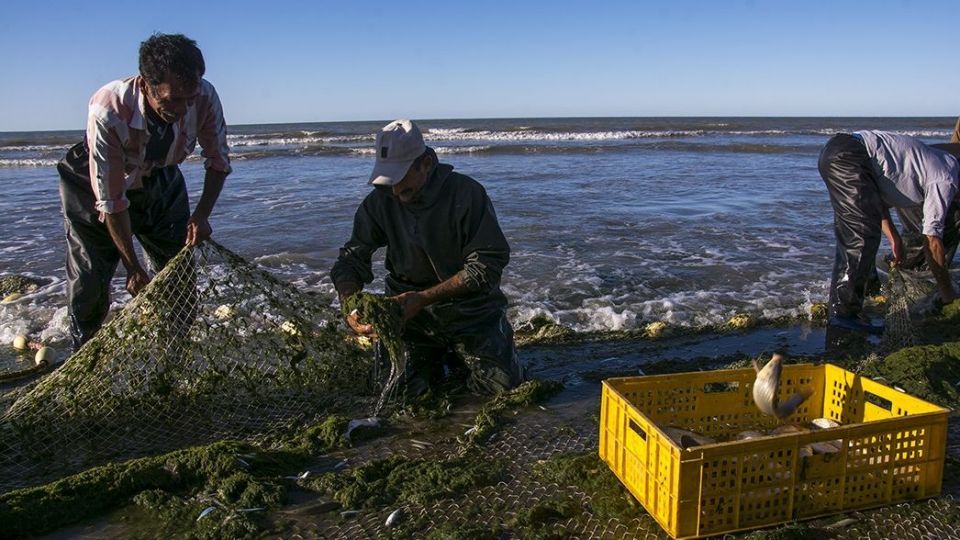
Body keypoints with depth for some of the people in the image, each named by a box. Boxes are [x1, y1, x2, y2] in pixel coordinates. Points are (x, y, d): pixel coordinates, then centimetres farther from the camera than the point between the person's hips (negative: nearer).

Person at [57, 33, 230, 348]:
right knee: (89, 284, -6)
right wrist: (133, 268, -24)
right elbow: (112, 200, -30)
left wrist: (202, 214, -23)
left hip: (161, 181, 4)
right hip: (99, 187, -3)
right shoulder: (107, 112, -38)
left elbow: (218, 161, -10)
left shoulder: (204, 98, -29)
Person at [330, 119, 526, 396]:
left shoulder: (467, 193, -17)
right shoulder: (380, 201, -5)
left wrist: (424, 298, -26)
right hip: (408, 311, 3)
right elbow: (351, 259, -3)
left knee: (503, 385, -9)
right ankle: (434, 357, 25)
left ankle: (457, 355, 23)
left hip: (470, 308, -2)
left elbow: (488, 264, -19)